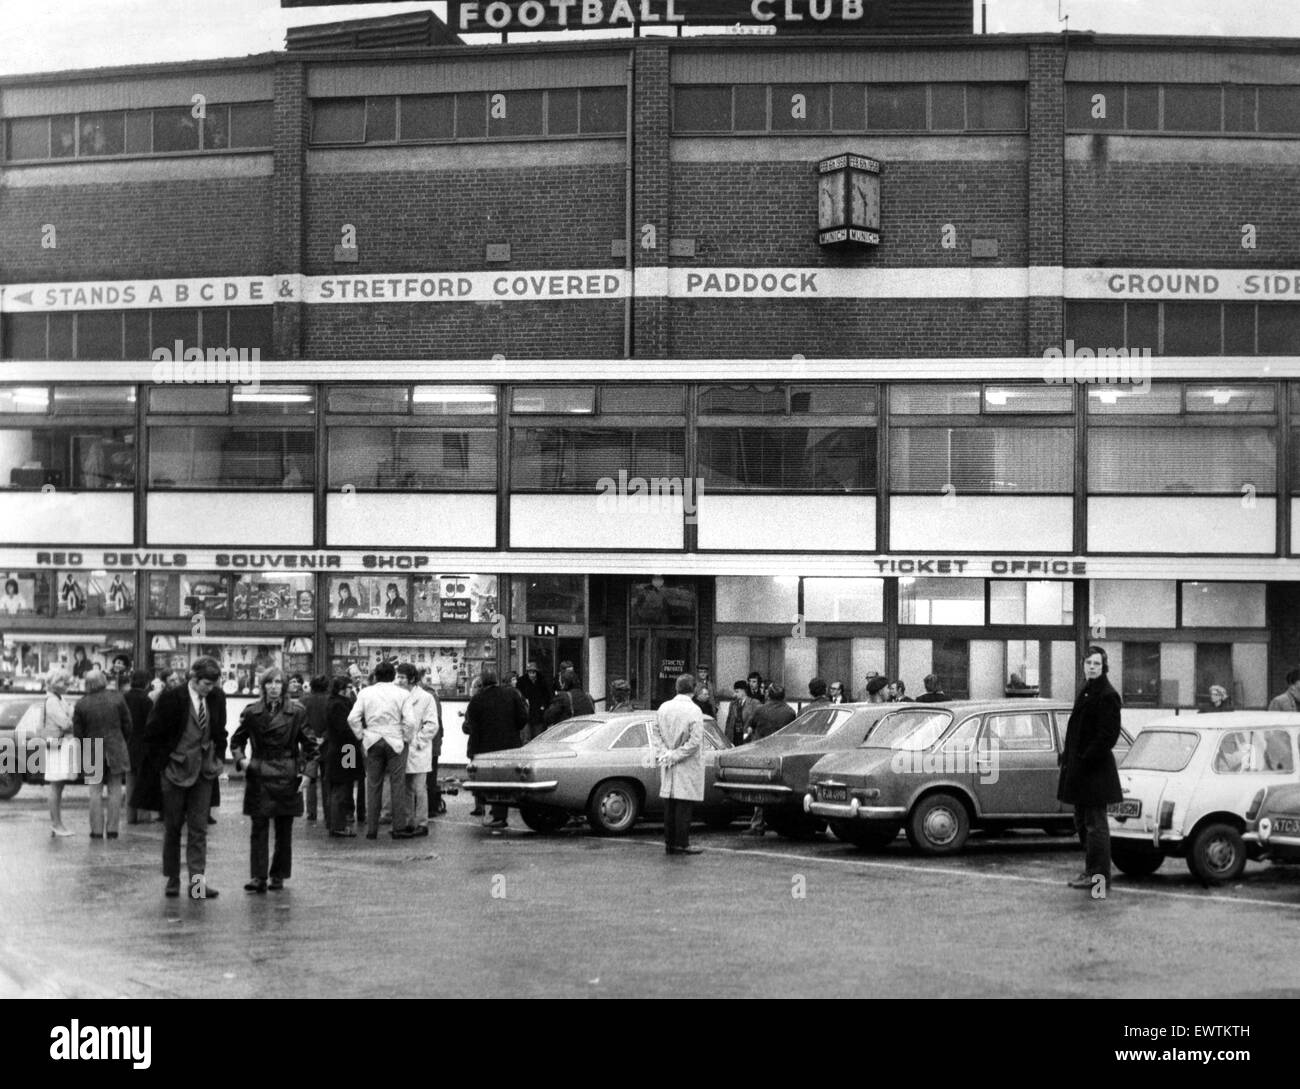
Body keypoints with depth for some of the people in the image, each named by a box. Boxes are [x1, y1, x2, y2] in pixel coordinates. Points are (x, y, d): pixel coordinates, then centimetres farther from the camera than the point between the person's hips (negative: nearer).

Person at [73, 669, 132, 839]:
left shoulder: (81, 704, -6)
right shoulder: (117, 698, -6)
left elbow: (78, 734, -1)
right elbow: (127, 725, 0)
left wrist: (82, 755, 12)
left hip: (93, 753, 0)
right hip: (116, 749, 0)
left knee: (95, 792, 7)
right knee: (115, 790, 7)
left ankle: (97, 830, 5)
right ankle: (112, 829, 5)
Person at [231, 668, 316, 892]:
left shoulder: (296, 712, 0)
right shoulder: (252, 712, 2)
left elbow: (309, 745, 4)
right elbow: (237, 740, 12)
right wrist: (240, 759, -5)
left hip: (287, 777, 0)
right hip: (258, 776, 0)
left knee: (284, 830, 5)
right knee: (259, 828, -5)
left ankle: (279, 876, 17)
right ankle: (258, 877, -6)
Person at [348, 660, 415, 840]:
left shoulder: (365, 693, 2)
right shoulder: (401, 693, -3)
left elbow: (352, 718, -4)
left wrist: (361, 736, 6)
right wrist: (406, 739, 3)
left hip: (373, 742, 2)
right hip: (395, 741, -2)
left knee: (373, 786, 8)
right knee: (397, 785, 3)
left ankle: (372, 829, 9)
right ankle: (399, 827, 2)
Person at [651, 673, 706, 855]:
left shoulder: (663, 707, 4)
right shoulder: (694, 710, -13)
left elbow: (655, 732, 6)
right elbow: (694, 741, -17)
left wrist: (661, 754, 1)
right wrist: (676, 756, -11)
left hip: (667, 766, 6)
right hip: (687, 766, -6)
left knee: (669, 805, 10)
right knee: (683, 805, -2)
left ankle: (669, 843, 15)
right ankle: (681, 844, -1)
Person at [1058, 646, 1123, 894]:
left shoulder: (1108, 696, -13)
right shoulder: (1085, 691, 15)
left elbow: (1108, 735, -18)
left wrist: (1087, 759, -18)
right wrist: (1067, 754, 11)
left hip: (1095, 769, -10)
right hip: (1080, 766, 10)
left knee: (1095, 822, -5)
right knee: (1082, 821, 15)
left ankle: (1099, 877, 1)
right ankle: (1091, 871, 25)